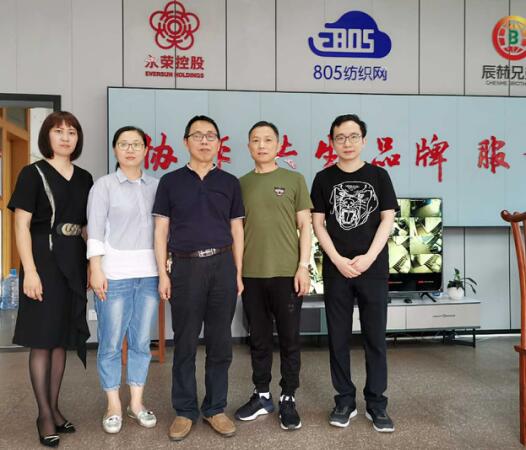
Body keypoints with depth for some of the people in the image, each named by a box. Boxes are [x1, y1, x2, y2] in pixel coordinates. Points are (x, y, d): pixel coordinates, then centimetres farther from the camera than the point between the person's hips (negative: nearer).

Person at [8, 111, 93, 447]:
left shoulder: (84, 178, 11)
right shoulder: (33, 173, -3)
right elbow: (21, 225, -9)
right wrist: (29, 270, -17)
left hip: (74, 261, 5)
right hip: (45, 258, -5)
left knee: (62, 337, 11)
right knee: (42, 338, 1)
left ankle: (55, 407, 23)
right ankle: (45, 414, 13)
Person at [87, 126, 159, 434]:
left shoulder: (155, 186, 10)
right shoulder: (104, 185, 2)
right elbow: (95, 230, -3)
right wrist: (96, 270, -11)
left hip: (150, 272, 3)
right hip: (115, 273, -3)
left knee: (141, 341, 9)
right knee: (112, 342, 2)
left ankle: (136, 403, 22)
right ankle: (114, 406, 17)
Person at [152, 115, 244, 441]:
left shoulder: (229, 182, 9)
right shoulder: (170, 182, 5)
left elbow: (236, 230, 10)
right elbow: (161, 230, 4)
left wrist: (238, 273, 5)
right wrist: (163, 273, -2)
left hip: (222, 266, 1)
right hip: (185, 267, -1)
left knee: (220, 343, 7)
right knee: (185, 344, 5)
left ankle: (215, 409, 21)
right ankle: (185, 411, 18)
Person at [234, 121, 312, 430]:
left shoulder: (294, 180, 3)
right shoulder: (241, 183, 9)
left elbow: (305, 226, 1)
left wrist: (303, 266, -7)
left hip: (287, 273, -2)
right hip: (251, 274, 3)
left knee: (289, 339, 6)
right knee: (259, 338, 12)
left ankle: (288, 399, 19)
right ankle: (262, 395, 26)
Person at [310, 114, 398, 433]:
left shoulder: (379, 176, 5)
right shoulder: (324, 178, 5)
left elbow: (387, 220, 0)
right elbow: (318, 223, 2)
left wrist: (368, 257, -12)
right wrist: (338, 260, -9)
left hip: (373, 268, 0)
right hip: (336, 268, 1)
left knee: (375, 337, 5)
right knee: (339, 337, 6)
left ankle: (376, 402, 17)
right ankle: (345, 400, 19)